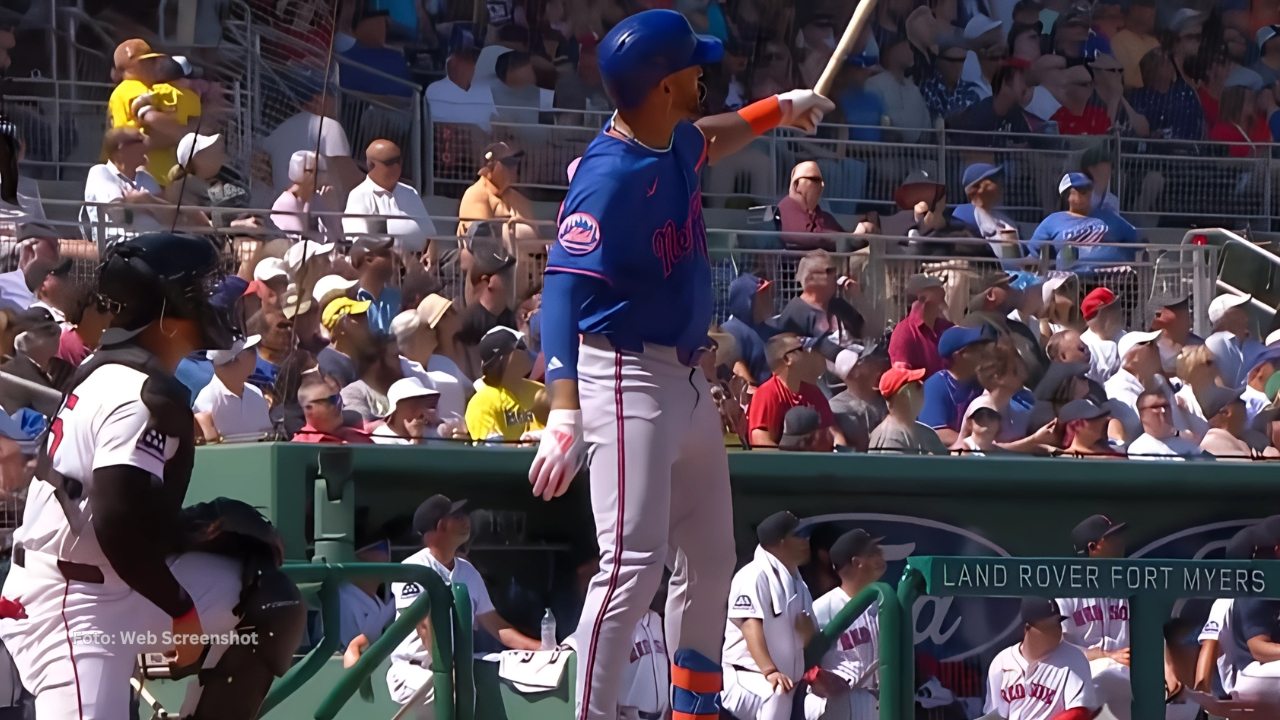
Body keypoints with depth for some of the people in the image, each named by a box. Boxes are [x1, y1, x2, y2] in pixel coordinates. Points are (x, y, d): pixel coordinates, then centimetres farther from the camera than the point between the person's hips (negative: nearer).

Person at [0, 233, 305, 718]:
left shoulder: (110, 372, 14)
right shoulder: (141, 395, -18)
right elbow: (118, 522, -26)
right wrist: (181, 608, -15)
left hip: (117, 583, 10)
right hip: (69, 606, -10)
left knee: (272, 605, 8)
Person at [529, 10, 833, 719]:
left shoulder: (676, 144, 5)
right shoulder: (610, 176, -23)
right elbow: (562, 290, -31)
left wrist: (781, 108, 44)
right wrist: (564, 413, -42)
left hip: (687, 380, 10)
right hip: (629, 378, -10)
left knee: (710, 558, 17)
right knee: (634, 560, -18)